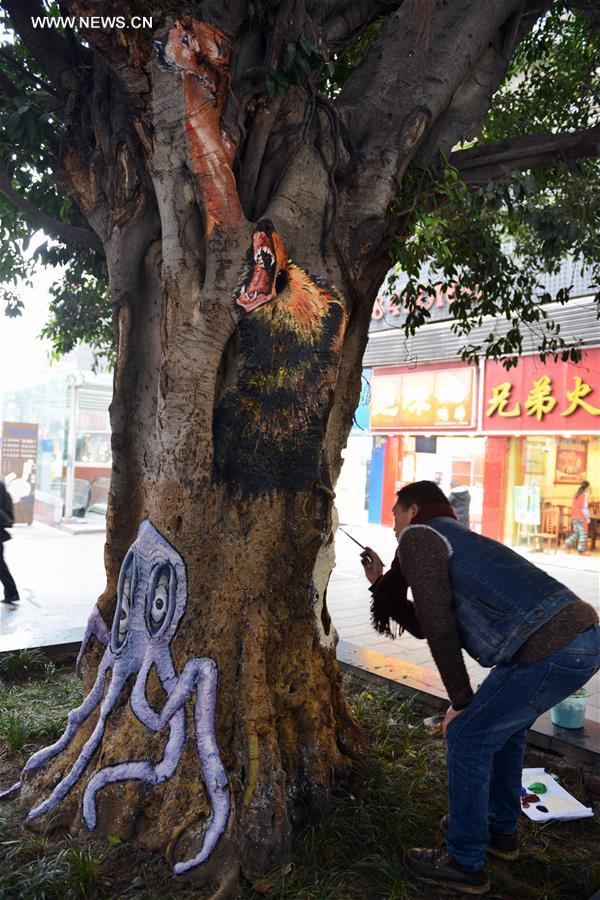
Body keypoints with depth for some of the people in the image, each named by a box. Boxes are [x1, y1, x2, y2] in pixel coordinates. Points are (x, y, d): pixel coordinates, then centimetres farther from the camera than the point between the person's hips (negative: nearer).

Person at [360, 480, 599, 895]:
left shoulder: (419, 535, -1)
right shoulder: (456, 538, 26)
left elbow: (439, 629, -6)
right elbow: (424, 625, 28)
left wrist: (461, 702, 2)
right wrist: (382, 583, 31)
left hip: (551, 649, -9)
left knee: (467, 737, 6)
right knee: (504, 724, 27)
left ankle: (466, 864, 22)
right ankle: (501, 830, 44)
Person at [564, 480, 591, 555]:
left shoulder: (576, 494, 12)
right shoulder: (585, 495, -11)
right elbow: (585, 507, -15)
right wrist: (588, 517, -13)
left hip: (574, 517, 8)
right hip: (582, 517, -7)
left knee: (576, 533, 14)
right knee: (583, 534, -1)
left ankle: (567, 545, 5)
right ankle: (581, 550, 0)